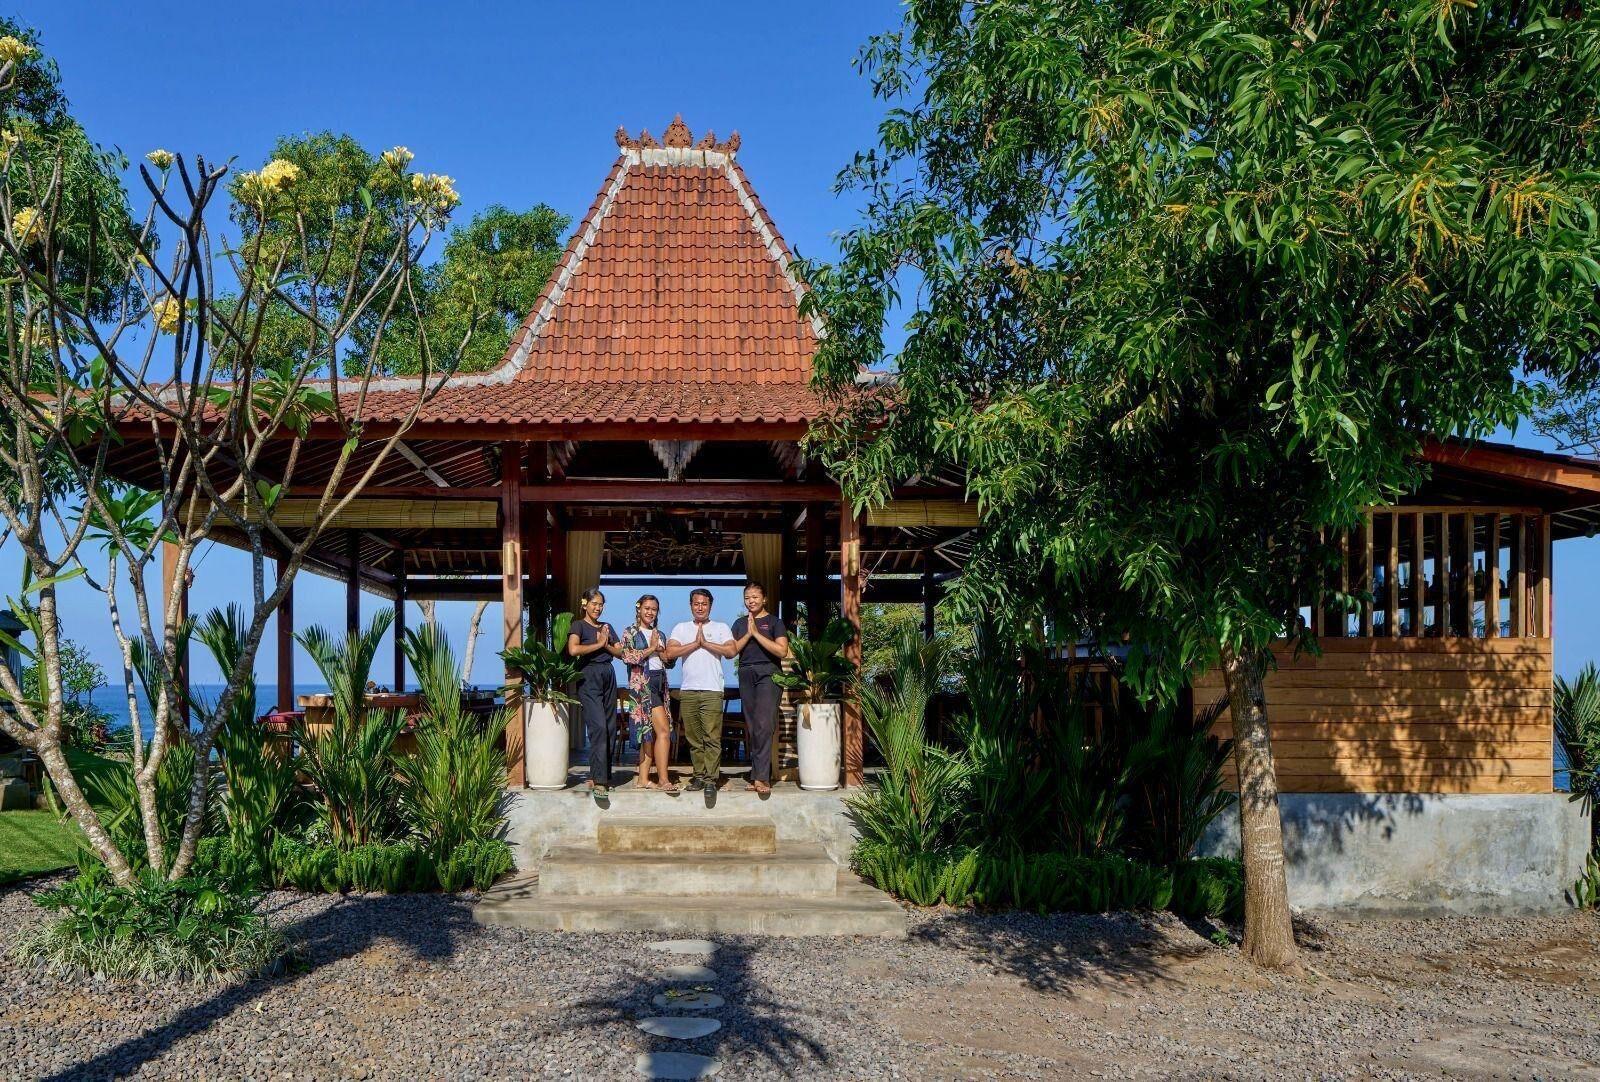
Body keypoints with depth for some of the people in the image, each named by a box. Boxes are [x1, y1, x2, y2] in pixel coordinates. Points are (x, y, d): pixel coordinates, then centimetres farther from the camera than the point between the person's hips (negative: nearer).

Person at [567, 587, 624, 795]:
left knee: (609, 728, 3)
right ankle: (598, 779, -17)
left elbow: (620, 652, 14)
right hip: (589, 676, -6)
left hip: (608, 675, 6)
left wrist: (607, 644, -4)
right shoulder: (579, 625, 2)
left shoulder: (607, 627, 20)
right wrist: (599, 644, -6)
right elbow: (573, 649, -17)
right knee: (598, 727, -16)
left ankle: (604, 776, 10)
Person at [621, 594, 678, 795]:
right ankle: (664, 780, -15)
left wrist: (660, 650, -1)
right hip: (642, 684, -7)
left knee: (650, 732, 7)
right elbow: (627, 657, -12)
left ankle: (643, 779, 10)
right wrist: (651, 649, -8)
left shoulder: (659, 634, 20)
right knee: (663, 730, -16)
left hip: (659, 684, 7)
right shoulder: (631, 633, 2)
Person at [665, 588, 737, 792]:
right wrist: (696, 643, -3)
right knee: (694, 738, 4)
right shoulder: (681, 628, 15)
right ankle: (700, 776, 10)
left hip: (712, 691, -2)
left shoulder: (721, 628, 11)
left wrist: (705, 643, -4)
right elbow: (671, 653, 0)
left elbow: (731, 651, -5)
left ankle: (711, 778, -7)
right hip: (687, 691, 2)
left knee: (712, 738, -9)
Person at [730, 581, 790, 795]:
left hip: (768, 674, -5)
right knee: (752, 727, 3)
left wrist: (757, 633, -10)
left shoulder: (774, 622, 3)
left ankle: (761, 777, -19)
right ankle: (759, 775, 6)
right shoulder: (740, 623, 16)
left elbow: (782, 651, -9)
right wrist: (748, 634, -4)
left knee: (764, 725, -16)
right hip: (746, 675, 5)